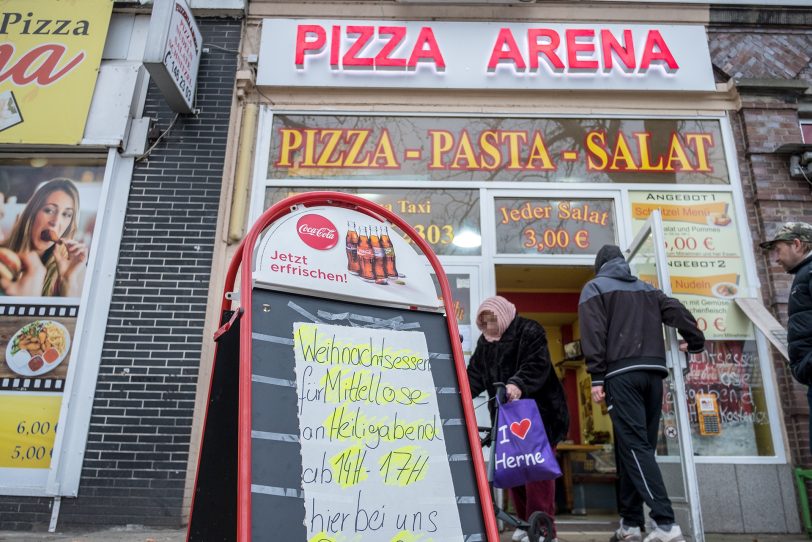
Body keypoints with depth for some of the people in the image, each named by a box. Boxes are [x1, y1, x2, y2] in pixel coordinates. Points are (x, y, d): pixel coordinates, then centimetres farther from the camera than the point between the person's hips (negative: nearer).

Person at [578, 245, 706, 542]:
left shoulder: (595, 287, 5)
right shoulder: (647, 289, 21)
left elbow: (593, 333, -6)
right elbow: (679, 313, 18)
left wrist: (596, 377, -9)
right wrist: (697, 344, 33)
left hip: (621, 374, -6)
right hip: (653, 372, 6)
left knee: (634, 446, -9)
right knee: (638, 445, 9)